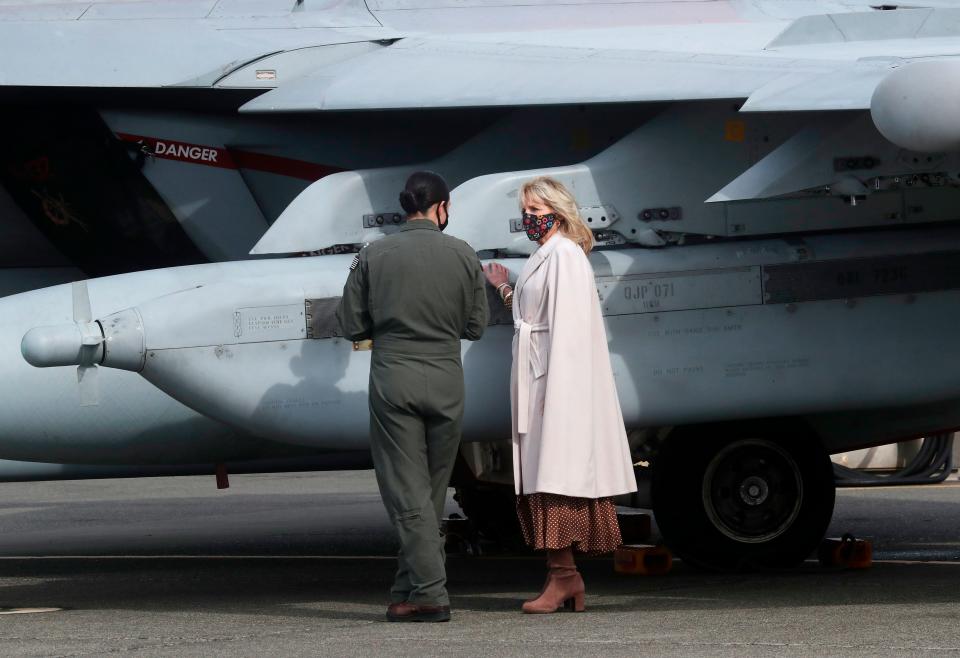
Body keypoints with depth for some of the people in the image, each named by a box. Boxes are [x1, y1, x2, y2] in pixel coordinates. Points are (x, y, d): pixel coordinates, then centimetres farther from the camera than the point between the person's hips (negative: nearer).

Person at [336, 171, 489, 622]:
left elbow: (351, 325, 0)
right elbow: (475, 327, 6)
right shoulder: (463, 256, 1)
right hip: (446, 381, 2)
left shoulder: (373, 257, -2)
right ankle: (407, 588, 16)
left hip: (393, 378, -2)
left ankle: (429, 594, -8)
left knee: (407, 490, -1)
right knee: (432, 491, 12)